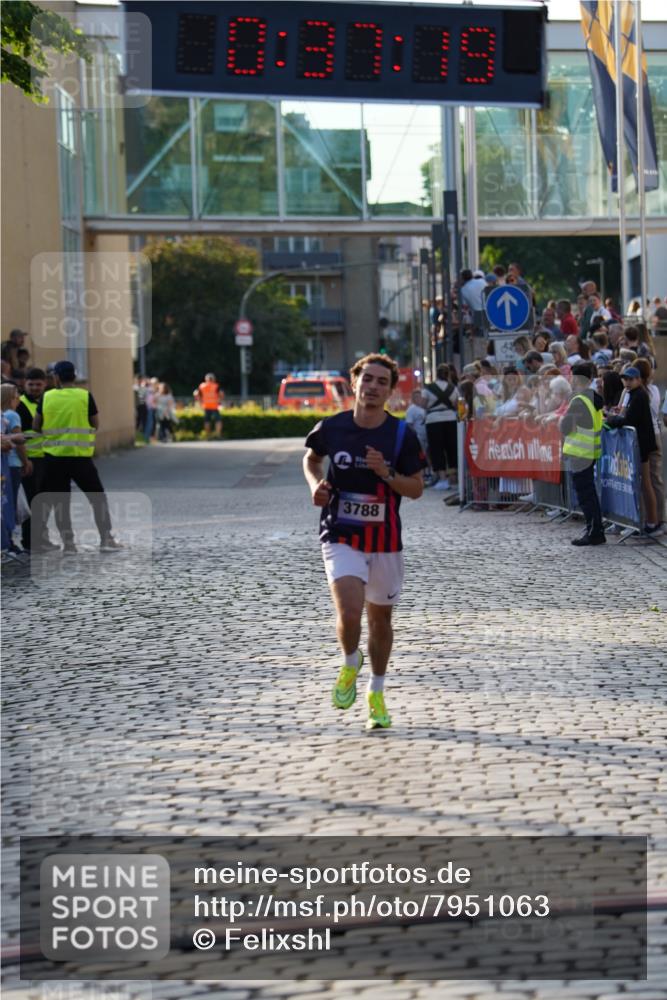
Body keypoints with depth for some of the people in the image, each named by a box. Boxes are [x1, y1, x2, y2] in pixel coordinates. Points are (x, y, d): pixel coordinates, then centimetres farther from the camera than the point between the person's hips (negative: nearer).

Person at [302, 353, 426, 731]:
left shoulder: (402, 435, -7)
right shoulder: (331, 427, -5)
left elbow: (416, 489, -1)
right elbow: (311, 458, 16)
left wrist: (386, 473, -19)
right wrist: (316, 484, -4)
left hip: (385, 541, 1)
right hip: (341, 538, -1)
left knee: (380, 619, 13)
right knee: (349, 613, -20)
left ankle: (376, 693, 33)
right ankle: (350, 666, 13)